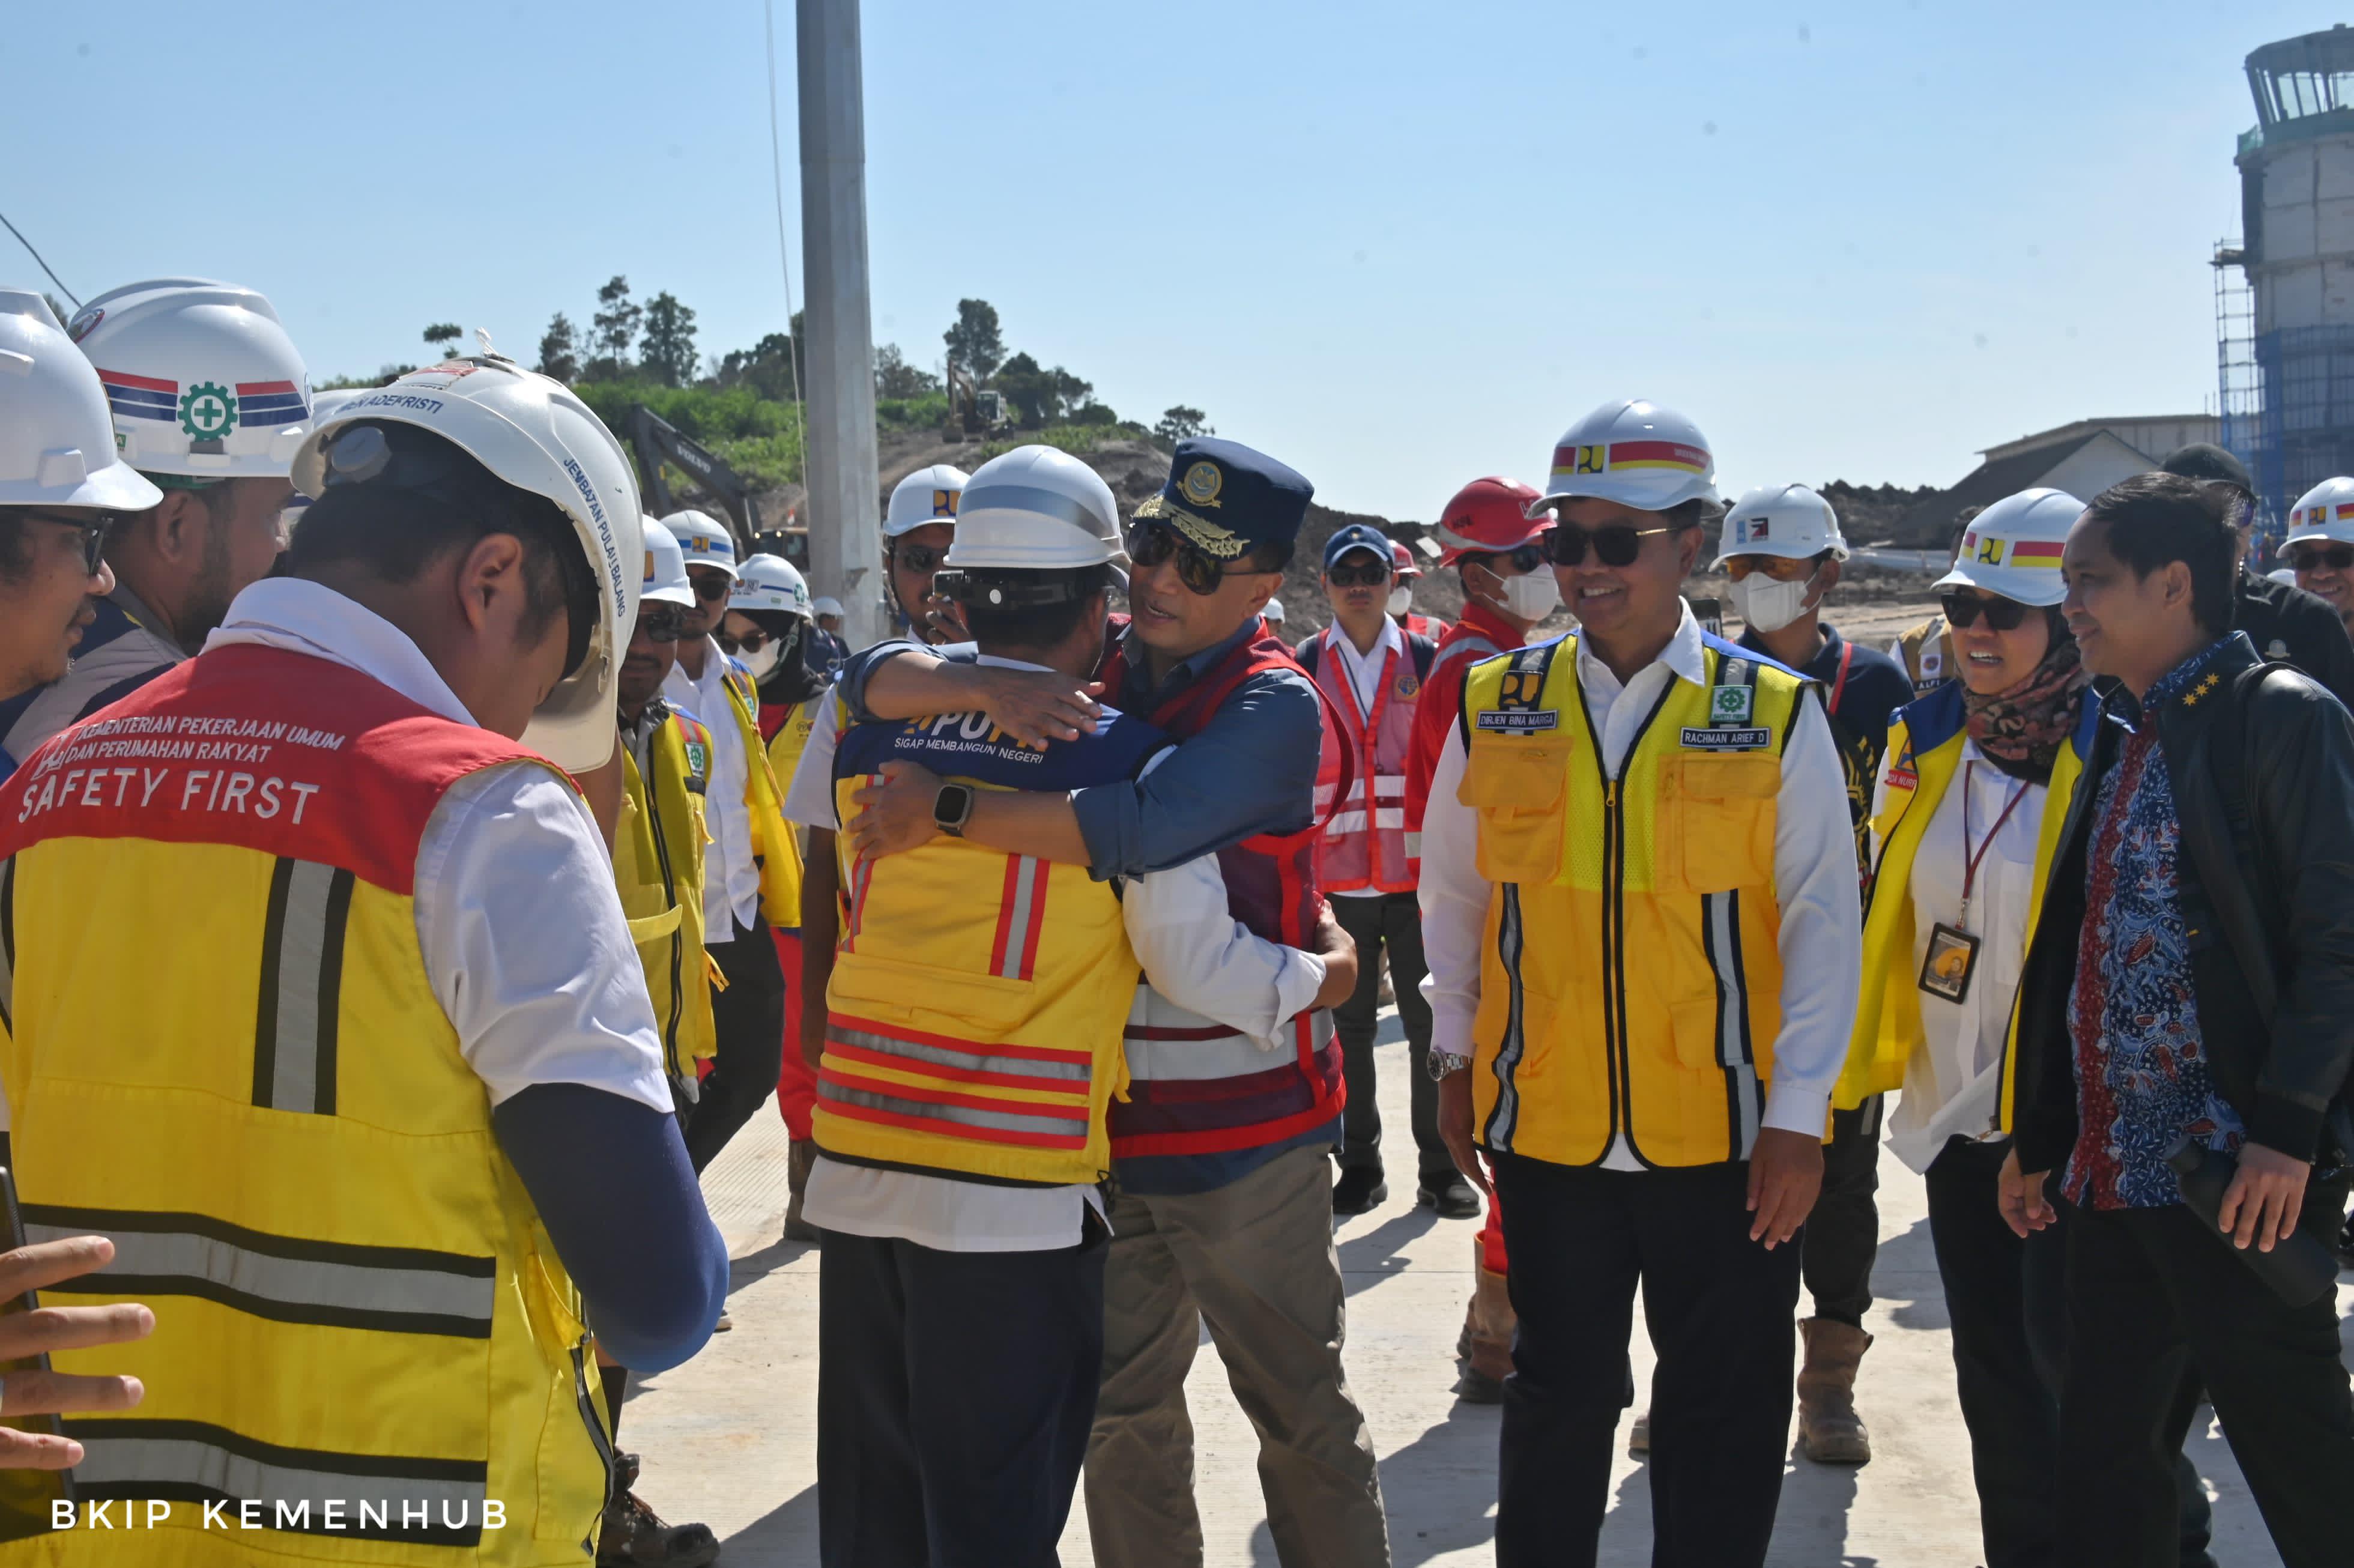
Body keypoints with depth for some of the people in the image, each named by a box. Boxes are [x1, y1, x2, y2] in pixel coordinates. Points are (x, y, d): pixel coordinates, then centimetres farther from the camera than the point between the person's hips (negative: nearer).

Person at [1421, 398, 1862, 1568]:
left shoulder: (1774, 714, -4)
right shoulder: (1497, 707, 1)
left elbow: (1824, 920, -4)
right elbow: (1451, 894, 12)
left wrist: (1798, 1115, -7)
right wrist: (1456, 1056, 11)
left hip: (1727, 1134, -1)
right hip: (1544, 1122, 1)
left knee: (1726, 1411, 11)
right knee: (1558, 1394, 15)